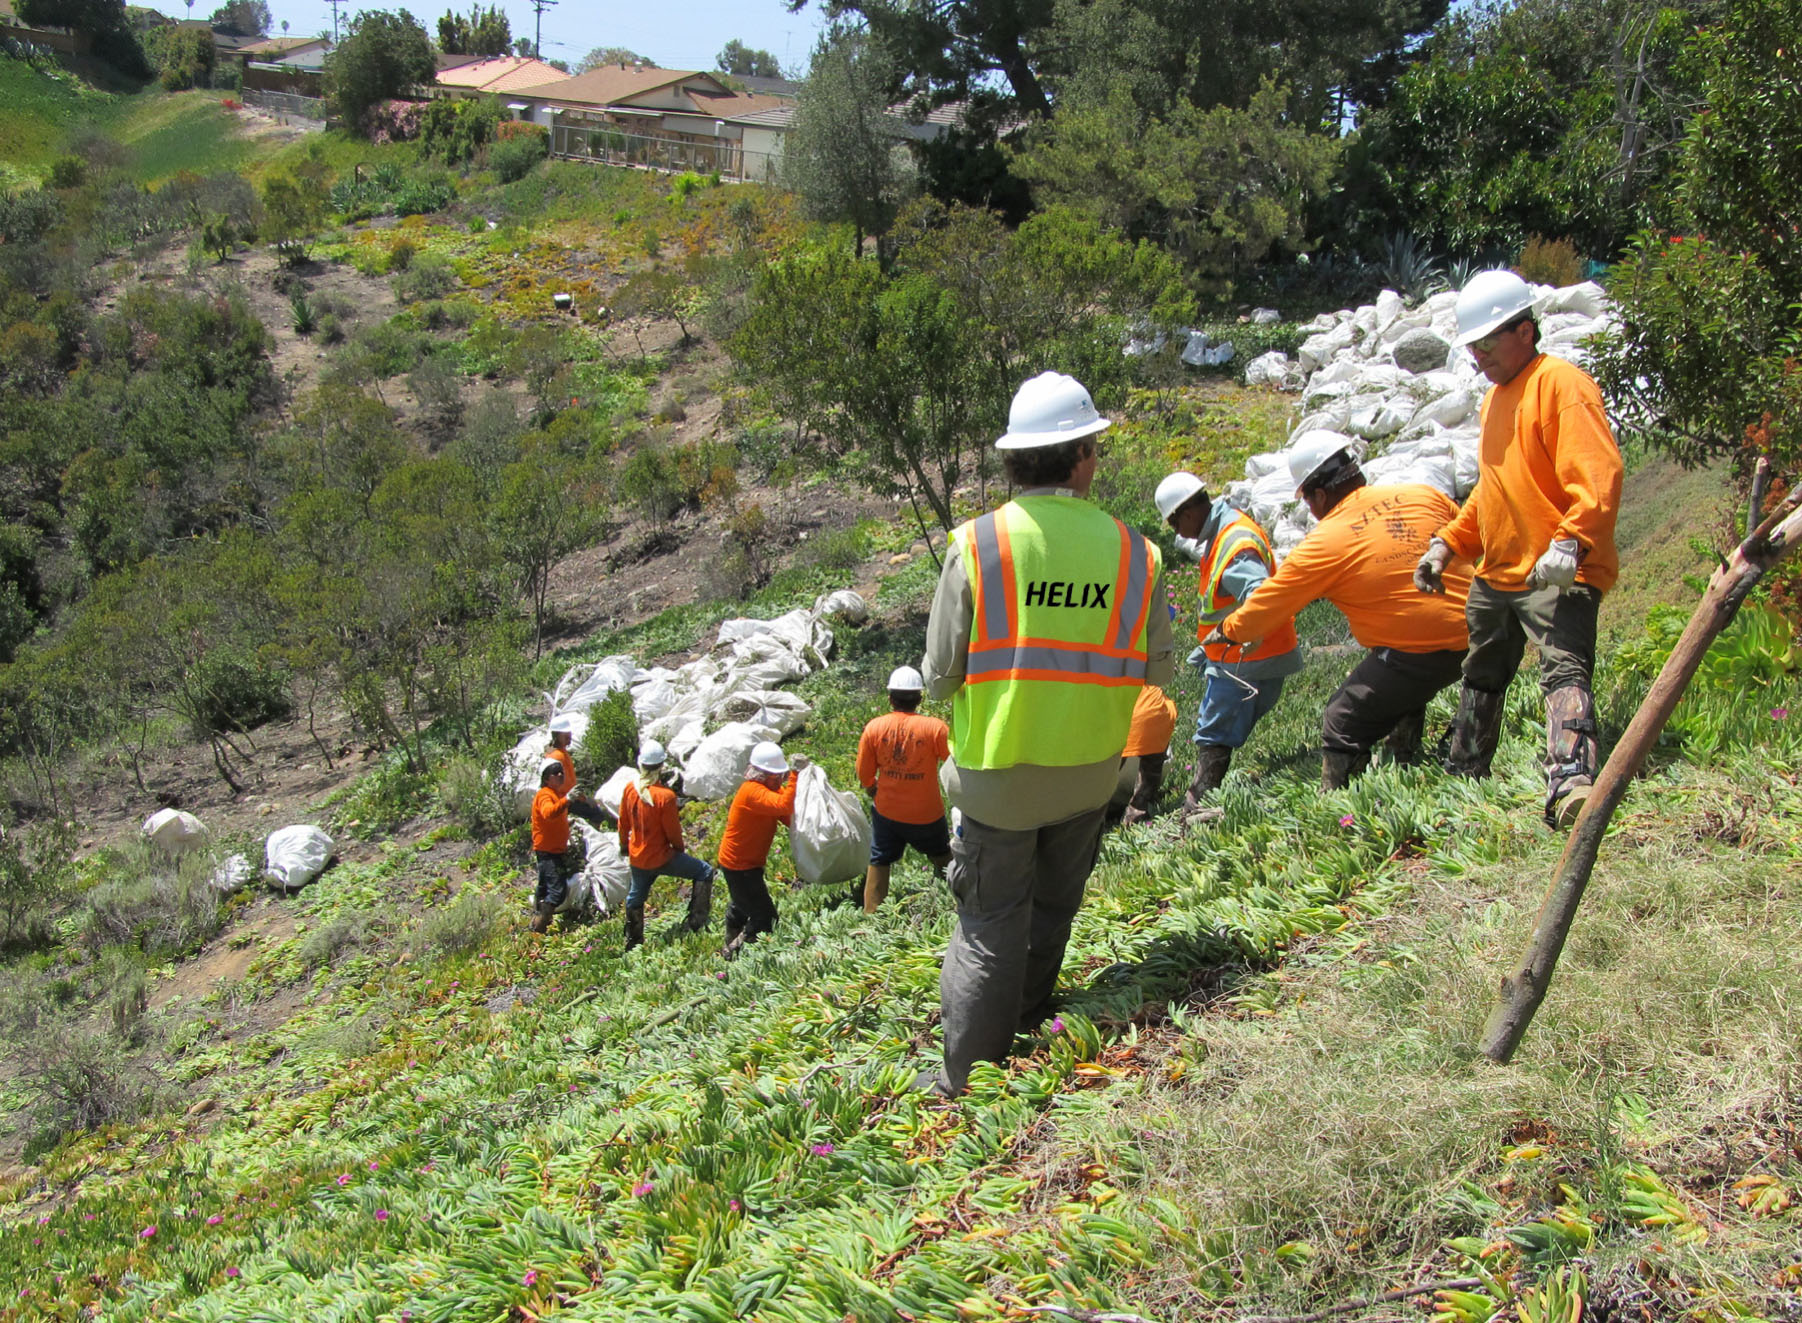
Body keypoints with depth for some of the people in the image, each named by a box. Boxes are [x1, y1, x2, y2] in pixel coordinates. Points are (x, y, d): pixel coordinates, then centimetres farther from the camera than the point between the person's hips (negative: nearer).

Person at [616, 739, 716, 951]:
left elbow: (623, 821, 7)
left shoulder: (630, 789, -6)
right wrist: (680, 849, 6)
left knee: (636, 896, 25)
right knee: (704, 872, 5)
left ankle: (632, 942, 40)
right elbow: (673, 830, -14)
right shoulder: (665, 796, -24)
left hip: (637, 858, 7)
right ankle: (697, 922, 4)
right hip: (660, 858, -6)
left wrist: (624, 845, 23)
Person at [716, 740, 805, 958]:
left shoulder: (772, 786, 0)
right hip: (739, 866, -10)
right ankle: (735, 953, 11)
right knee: (765, 918, -7)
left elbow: (790, 816, -6)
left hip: (747, 860, 10)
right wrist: (795, 775, -49)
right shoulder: (753, 791, -31)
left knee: (741, 904, 31)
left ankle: (731, 945, 52)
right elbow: (784, 806, -46)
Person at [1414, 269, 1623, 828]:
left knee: (1564, 671, -24)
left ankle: (1572, 783, -37)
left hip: (1556, 574, -10)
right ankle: (1463, 777, 35)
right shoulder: (1496, 397, 20)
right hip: (1495, 572, 10)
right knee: (1480, 679, 20)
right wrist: (1447, 543, 18)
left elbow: (1598, 476, -21)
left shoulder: (1562, 383, -10)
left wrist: (1570, 543, -32)